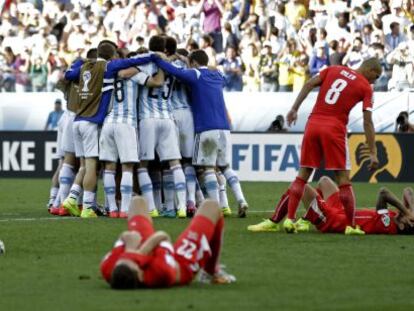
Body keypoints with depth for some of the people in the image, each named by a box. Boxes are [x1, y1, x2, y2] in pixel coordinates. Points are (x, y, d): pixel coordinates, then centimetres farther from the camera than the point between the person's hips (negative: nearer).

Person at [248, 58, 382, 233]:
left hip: (313, 125, 4)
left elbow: (309, 84, 4)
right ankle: (351, 225, 0)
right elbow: (367, 122, -2)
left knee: (303, 174, 10)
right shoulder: (365, 87, 2)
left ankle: (290, 218, 4)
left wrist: (294, 109, 7)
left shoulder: (333, 70, 14)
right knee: (343, 178, 2)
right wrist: (373, 153, 0)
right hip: (335, 129, -4)